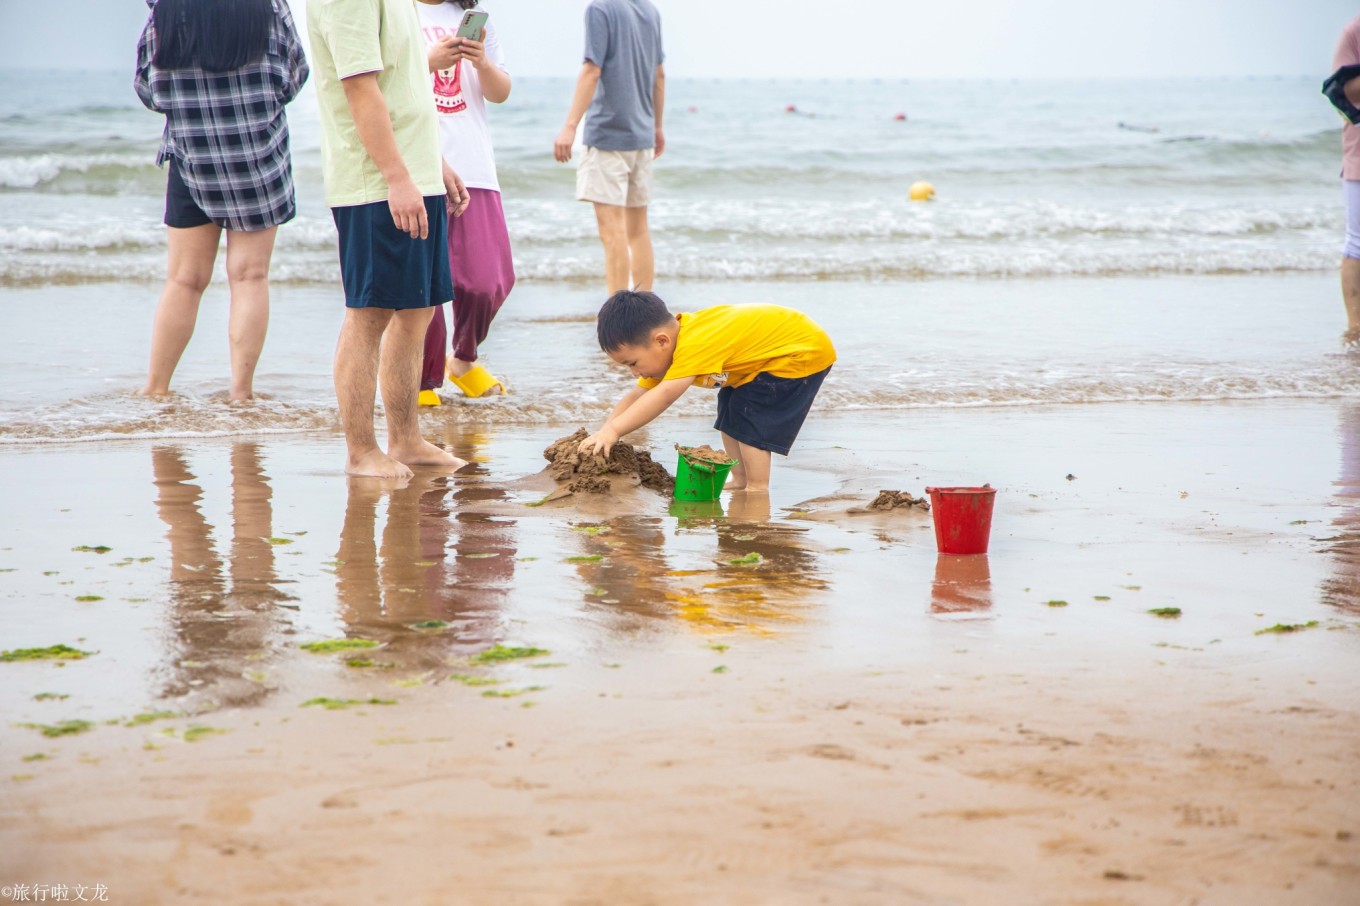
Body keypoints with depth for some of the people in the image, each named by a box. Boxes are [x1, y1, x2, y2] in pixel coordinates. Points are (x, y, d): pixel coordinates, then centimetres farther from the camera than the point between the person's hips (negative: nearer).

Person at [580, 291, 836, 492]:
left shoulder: (695, 344, -36)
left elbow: (664, 394, -46)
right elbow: (636, 396, -2)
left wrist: (613, 430, -50)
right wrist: (602, 434, -14)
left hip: (805, 350, -10)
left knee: (748, 416, -15)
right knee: (729, 414, 10)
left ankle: (758, 488, -8)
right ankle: (740, 480, 18)